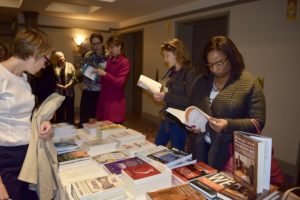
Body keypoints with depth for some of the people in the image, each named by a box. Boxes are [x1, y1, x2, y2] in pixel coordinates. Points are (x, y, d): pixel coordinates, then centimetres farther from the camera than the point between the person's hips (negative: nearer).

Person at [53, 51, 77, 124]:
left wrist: (68, 85, -15)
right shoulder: (54, 67, 1)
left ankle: (70, 125, 20)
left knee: (70, 109, 7)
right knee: (59, 110, 7)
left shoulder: (70, 65, 3)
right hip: (58, 92, 0)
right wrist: (60, 86, -15)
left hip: (69, 92, 0)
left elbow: (74, 77, -4)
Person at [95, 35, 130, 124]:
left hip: (115, 102, -7)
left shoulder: (124, 63, -9)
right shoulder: (109, 60, 13)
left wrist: (104, 74, -21)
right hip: (104, 99, 7)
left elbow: (119, 83, -17)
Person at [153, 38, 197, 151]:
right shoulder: (171, 72, 9)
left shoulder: (189, 73, -15)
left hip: (179, 121, -8)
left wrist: (166, 97, -24)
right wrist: (160, 94, 3)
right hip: (166, 118, 8)